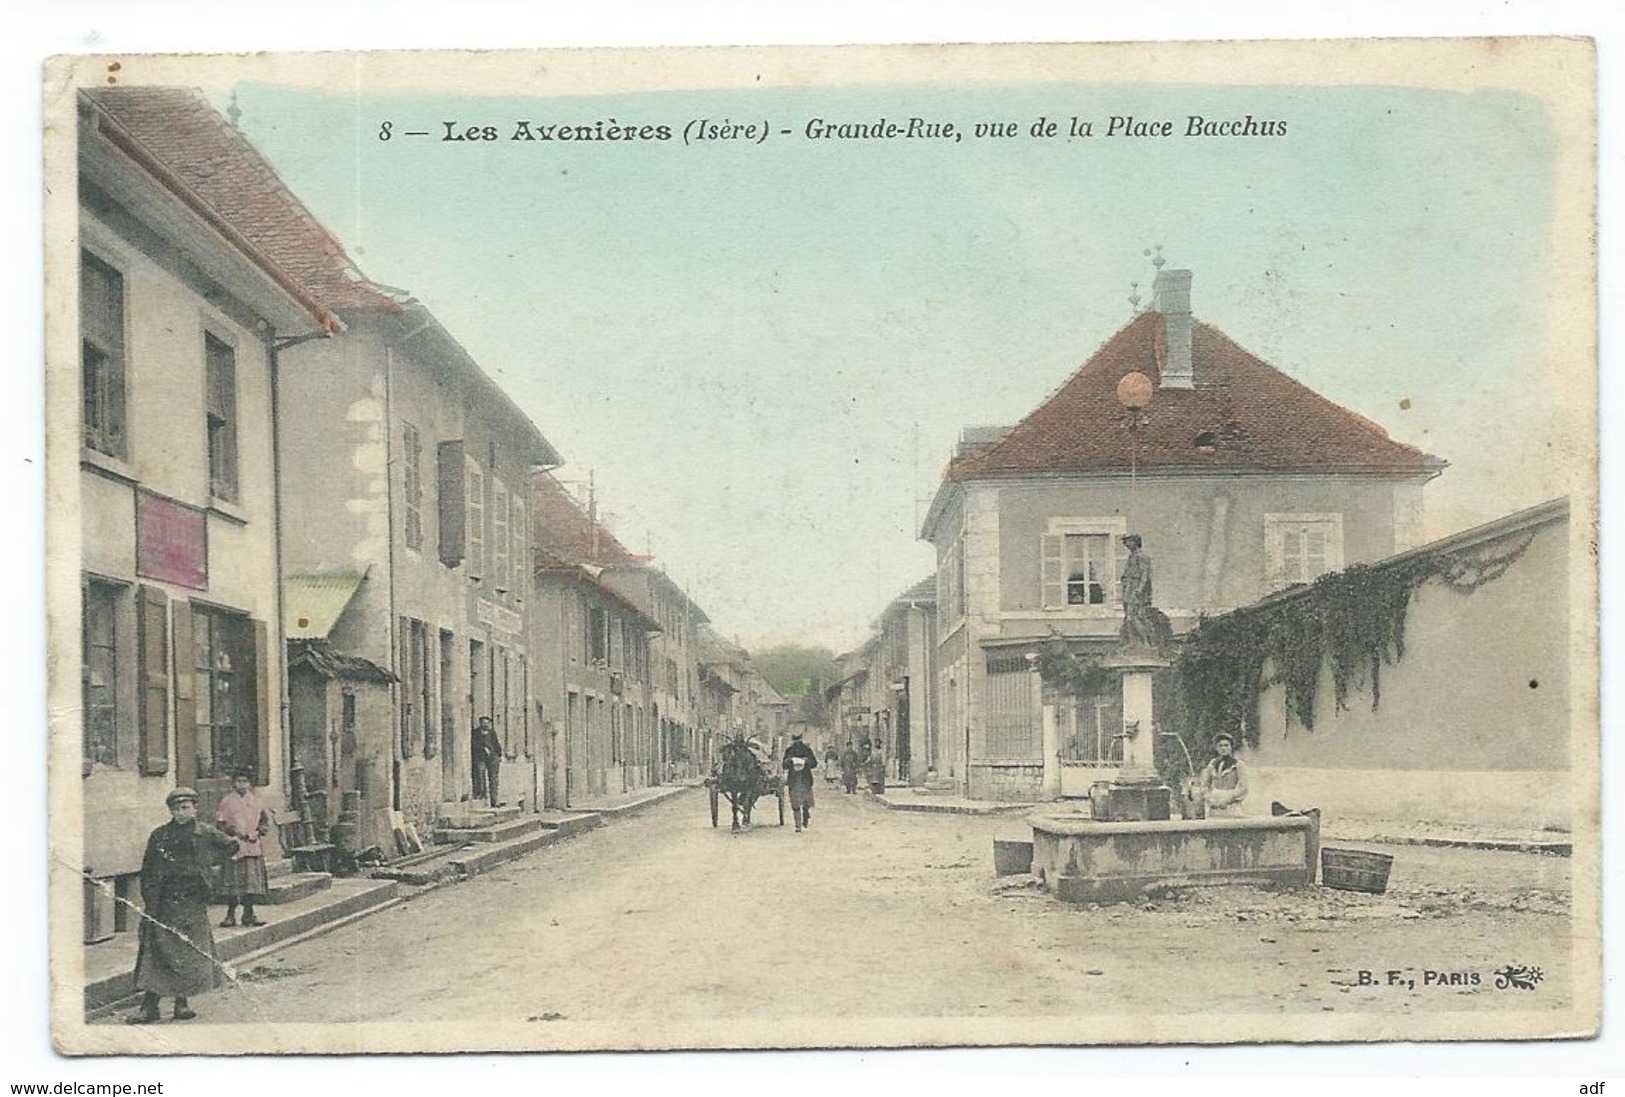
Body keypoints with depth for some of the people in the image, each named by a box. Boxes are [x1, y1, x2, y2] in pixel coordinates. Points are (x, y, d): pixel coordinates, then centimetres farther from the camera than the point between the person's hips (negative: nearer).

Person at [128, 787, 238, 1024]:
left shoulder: (206, 834, 4)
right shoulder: (159, 836, 2)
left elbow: (232, 845, 20)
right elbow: (148, 873, 3)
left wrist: (208, 860, 9)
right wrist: (151, 904, -6)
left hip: (193, 903, 1)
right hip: (164, 904, -1)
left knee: (192, 950, 1)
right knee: (158, 952, -7)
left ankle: (182, 1002, 14)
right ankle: (149, 1006, -6)